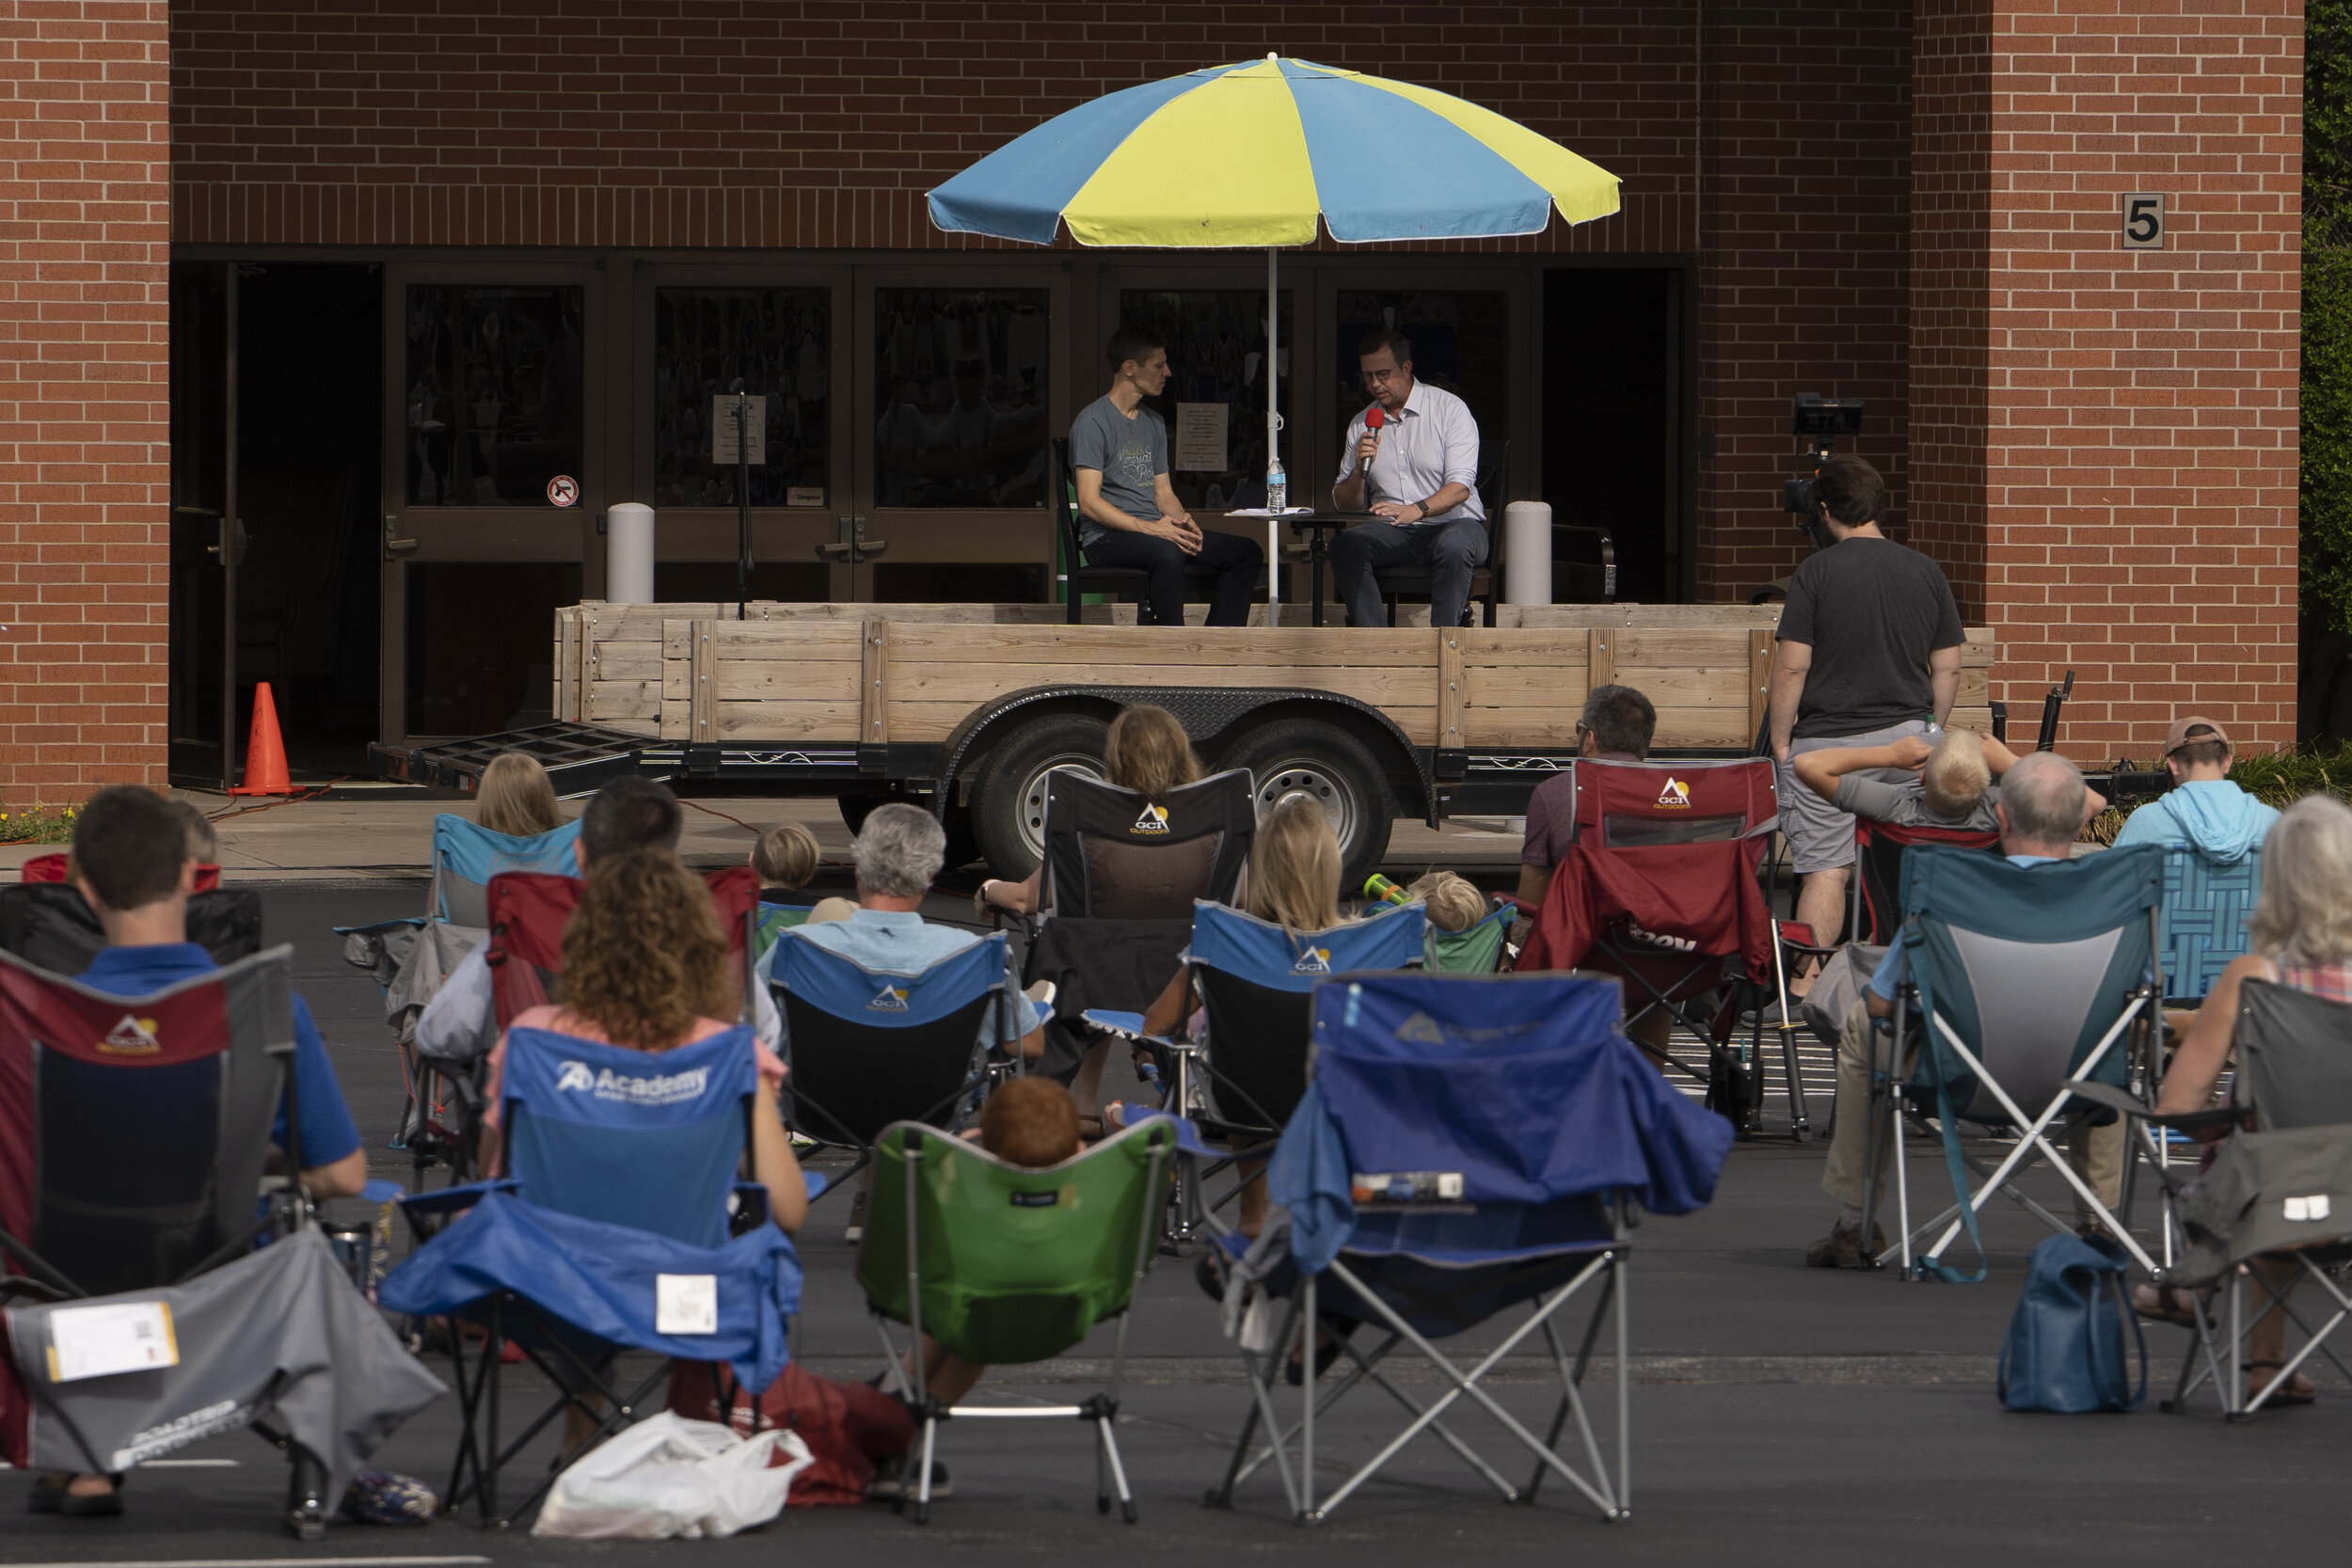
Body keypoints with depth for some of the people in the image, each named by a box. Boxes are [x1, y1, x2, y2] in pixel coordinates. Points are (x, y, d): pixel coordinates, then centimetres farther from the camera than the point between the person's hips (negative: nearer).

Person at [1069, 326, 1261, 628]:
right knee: (1167, 552, -39)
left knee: (1246, 552, -6)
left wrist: (1183, 522, -3)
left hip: (1154, 531, 8)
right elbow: (1089, 502, -14)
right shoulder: (1093, 422, -6)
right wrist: (1149, 528, -22)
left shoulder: (1154, 424, 21)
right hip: (1107, 538, -8)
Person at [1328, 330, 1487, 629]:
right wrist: (1360, 470, -10)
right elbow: (1345, 504, 12)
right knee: (1344, 546, -26)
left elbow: (1460, 487, -13)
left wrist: (1417, 509, -31)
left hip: (1453, 524, -4)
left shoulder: (1449, 409, -2)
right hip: (1393, 533, 4)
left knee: (1453, 547, -38)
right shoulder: (1362, 425, 11)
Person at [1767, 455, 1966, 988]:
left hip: (1828, 740, -3)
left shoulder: (1816, 573, -8)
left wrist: (1780, 740, 1)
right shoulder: (1925, 572, 5)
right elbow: (1948, 669, 8)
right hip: (1906, 736, 3)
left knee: (1825, 867, -3)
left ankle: (1805, 990, -7)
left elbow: (1792, 667, -10)